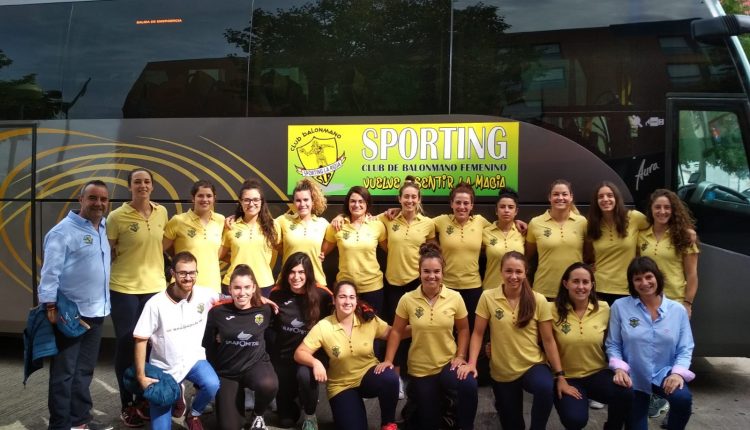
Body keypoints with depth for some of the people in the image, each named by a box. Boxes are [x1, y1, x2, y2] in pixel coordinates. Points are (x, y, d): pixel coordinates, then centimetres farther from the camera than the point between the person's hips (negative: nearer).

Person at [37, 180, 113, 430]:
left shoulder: (103, 228, 10)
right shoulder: (64, 230, -12)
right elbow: (50, 271, -15)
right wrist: (50, 306, -18)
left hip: (96, 312, 8)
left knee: (84, 370, 17)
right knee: (64, 372, 3)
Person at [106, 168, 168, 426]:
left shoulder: (161, 213, 3)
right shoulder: (117, 216, -10)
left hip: (155, 287, 4)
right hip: (124, 288, -4)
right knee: (126, 345, 6)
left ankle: (144, 399, 29)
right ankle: (127, 405, 19)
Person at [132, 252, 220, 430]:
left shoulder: (205, 294, -11)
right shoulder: (156, 303, -19)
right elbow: (140, 340, -12)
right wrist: (141, 376, -13)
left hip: (194, 360, 1)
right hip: (163, 367, -1)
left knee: (212, 385, -31)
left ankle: (193, 415, 1)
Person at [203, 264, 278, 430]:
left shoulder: (264, 310, -9)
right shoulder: (218, 312, -11)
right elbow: (207, 344, 0)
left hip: (255, 363, 0)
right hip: (226, 371, 1)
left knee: (268, 385, -35)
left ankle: (257, 415, 0)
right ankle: (239, 395, 30)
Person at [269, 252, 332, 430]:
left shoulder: (321, 294, -13)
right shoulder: (277, 294, -6)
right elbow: (271, 326, 8)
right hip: (283, 356, 2)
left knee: (304, 375, -37)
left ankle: (310, 416, -6)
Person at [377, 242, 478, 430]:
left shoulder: (455, 298, -9)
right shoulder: (407, 300, -11)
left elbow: (463, 329, 3)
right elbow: (397, 331, -2)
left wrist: (460, 356, -8)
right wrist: (388, 360, -8)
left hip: (448, 363, 0)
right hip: (420, 368, 0)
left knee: (469, 386, -33)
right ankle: (415, 394, 43)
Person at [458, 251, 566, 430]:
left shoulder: (538, 300, -9)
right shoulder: (488, 297, -10)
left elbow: (548, 340, -5)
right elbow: (478, 333, -5)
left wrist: (560, 376, -5)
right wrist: (471, 363, -18)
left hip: (533, 365, -1)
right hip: (501, 371, 1)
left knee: (545, 388, -35)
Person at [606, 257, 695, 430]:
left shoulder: (678, 310, -3)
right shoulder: (620, 306, -8)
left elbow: (685, 349, -1)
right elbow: (613, 344, -3)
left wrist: (678, 372, -18)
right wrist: (619, 368, -19)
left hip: (664, 373, 1)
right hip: (634, 377, 0)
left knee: (683, 398, -30)